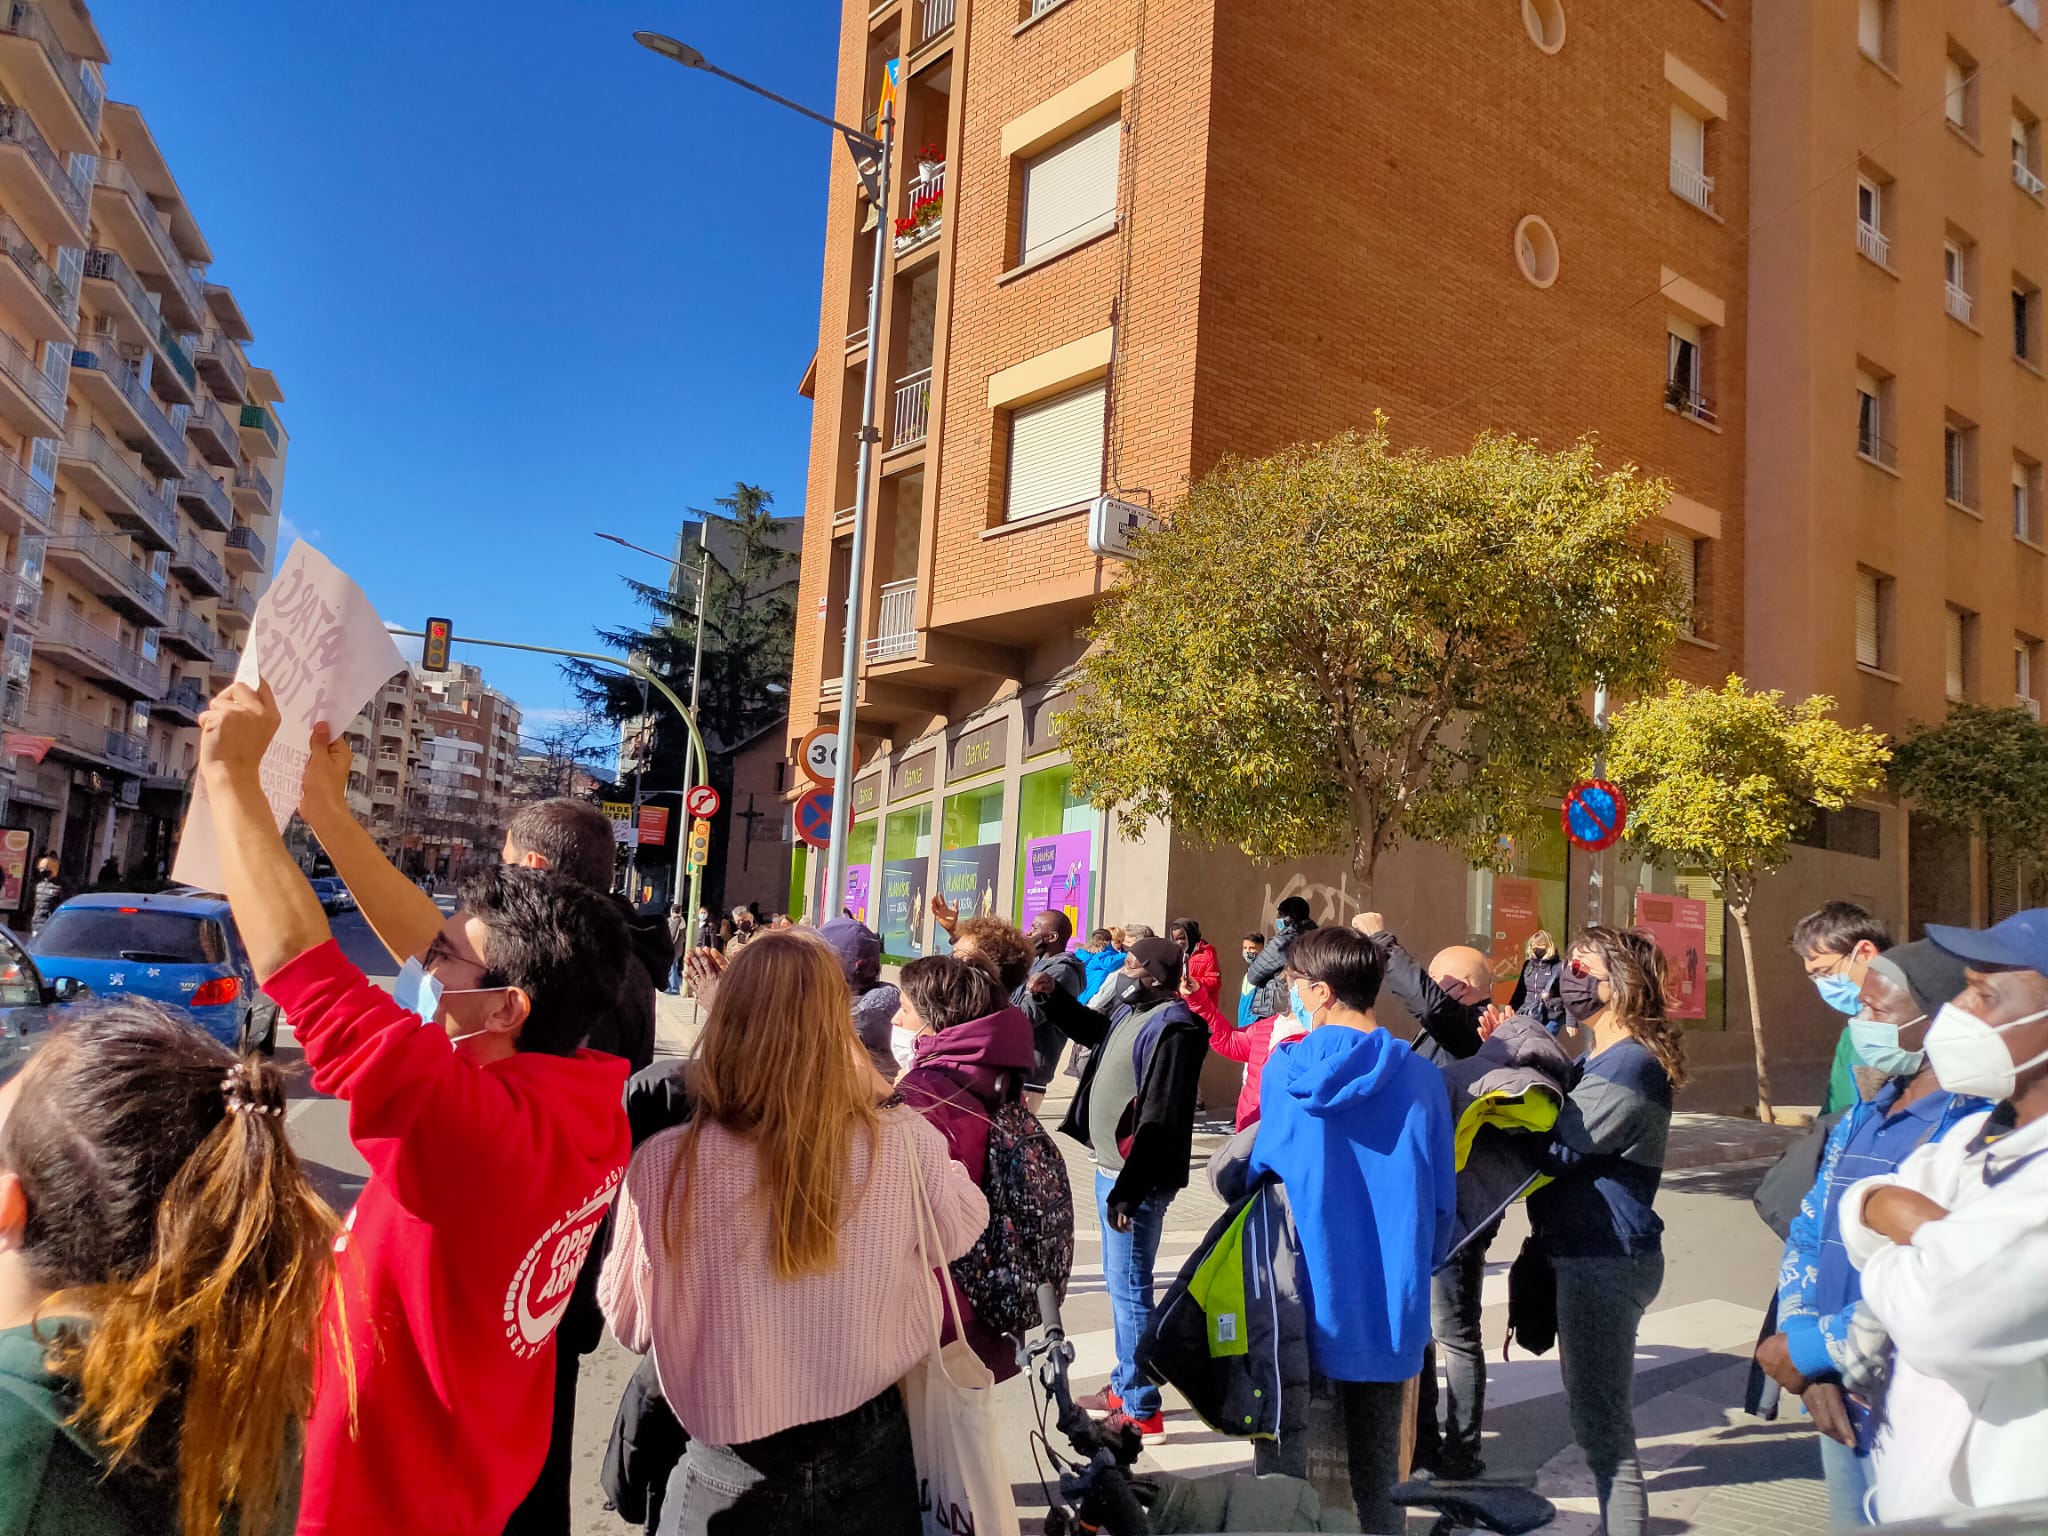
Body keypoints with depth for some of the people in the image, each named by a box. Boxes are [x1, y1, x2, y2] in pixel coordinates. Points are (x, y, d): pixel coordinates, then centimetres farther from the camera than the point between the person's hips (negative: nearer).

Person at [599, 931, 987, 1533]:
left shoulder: (664, 1167, -22)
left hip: (733, 1479, -2)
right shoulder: (904, 1144, -20)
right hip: (871, 1455, 2)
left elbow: (629, 1323, -4)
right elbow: (963, 1229, 3)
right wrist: (882, 1098, 4)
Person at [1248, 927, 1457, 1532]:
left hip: (1303, 1300, -2)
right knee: (1377, 1462, 16)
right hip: (1389, 1306, 2)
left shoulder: (1286, 1070, -11)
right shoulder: (1419, 1076, -7)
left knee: (1285, 1446, 13)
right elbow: (1441, 1199, 0)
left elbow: (1257, 1172, -1)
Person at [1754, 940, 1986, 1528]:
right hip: (1840, 1399, 7)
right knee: (1850, 1522, 20)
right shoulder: (1858, 1120, 8)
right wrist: (1811, 1367, -5)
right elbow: (1807, 1238, 10)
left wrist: (1808, 1350, -17)